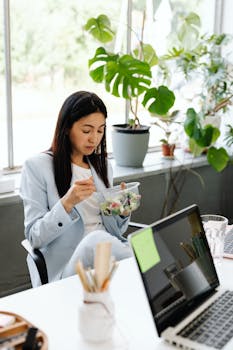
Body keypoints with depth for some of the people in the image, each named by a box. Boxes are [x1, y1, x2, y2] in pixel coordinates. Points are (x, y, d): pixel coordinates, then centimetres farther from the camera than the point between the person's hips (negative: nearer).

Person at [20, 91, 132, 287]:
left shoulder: (102, 165, 17)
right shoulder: (37, 167, -2)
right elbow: (34, 237, -7)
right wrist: (67, 203, -22)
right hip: (62, 273, -3)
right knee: (96, 240, -35)